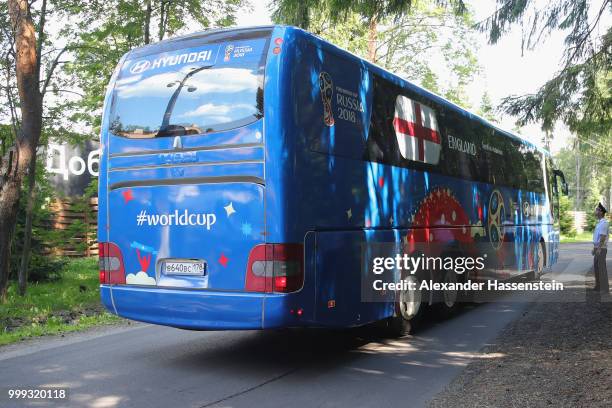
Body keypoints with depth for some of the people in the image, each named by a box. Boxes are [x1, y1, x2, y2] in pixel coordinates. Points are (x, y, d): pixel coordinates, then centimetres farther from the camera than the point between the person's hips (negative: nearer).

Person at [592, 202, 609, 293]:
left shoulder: (604, 223, -17)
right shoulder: (599, 223, 16)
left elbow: (603, 237, -23)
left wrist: (599, 249, -27)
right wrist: (594, 248, 23)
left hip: (601, 249, -10)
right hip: (597, 249, 10)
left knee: (602, 268, -7)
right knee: (596, 268, 14)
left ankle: (604, 289, -3)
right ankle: (598, 286, 21)